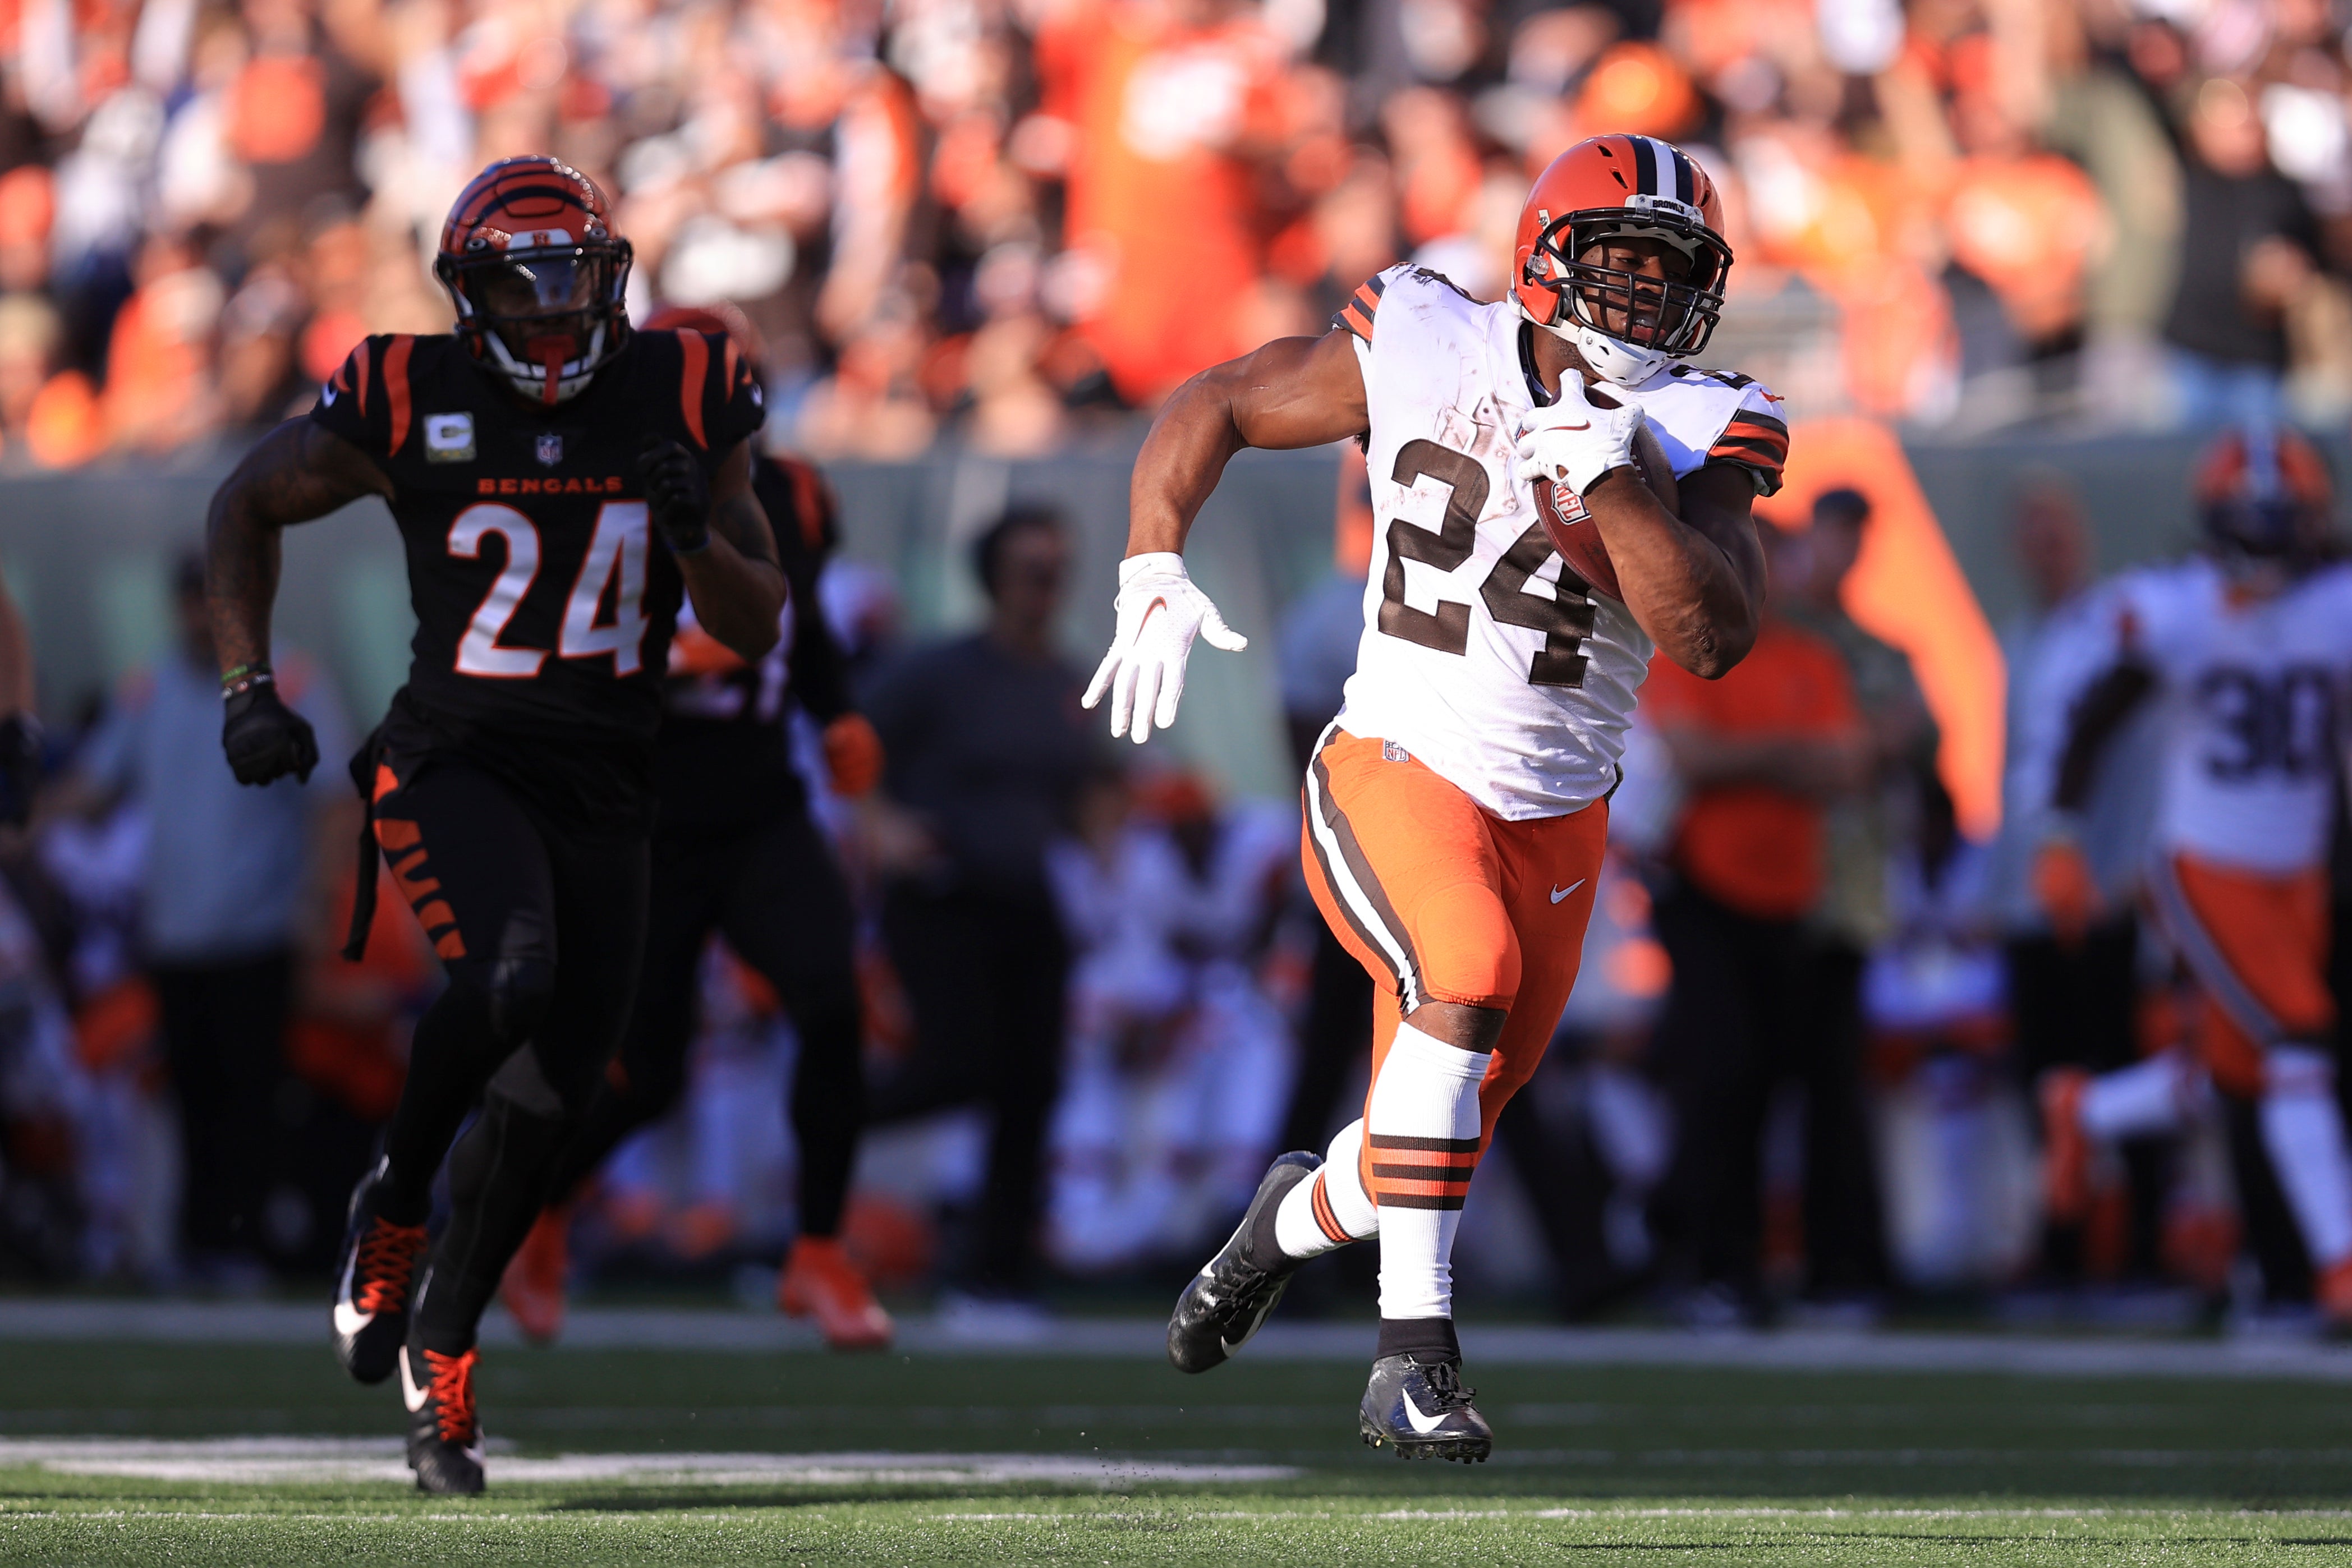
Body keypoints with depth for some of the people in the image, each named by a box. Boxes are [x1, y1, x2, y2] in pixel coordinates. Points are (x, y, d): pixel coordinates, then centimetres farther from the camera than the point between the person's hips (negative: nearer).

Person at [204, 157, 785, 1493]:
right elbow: (249, 506, 10)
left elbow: (757, 626, 2)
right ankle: (392, 1213, -4)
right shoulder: (412, 403, -7)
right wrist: (249, 686, 1)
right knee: (509, 979, -31)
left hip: (603, 788, 3)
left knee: (547, 1094, 2)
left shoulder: (684, 401, -2)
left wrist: (693, 531, -18)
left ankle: (443, 1346, 23)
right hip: (453, 764, -3)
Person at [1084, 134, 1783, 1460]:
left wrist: (1610, 483, -30)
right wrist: (1154, 577, -8)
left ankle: (1297, 1221, 46)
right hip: (1399, 770, -3)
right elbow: (1213, 409, 3)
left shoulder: (1699, 433, -8)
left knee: (1441, 1139, 10)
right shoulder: (1426, 354, -9)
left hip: (1555, 819, 3)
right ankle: (1415, 1357, -28)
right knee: (1467, 980, -32)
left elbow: (1715, 638, -22)